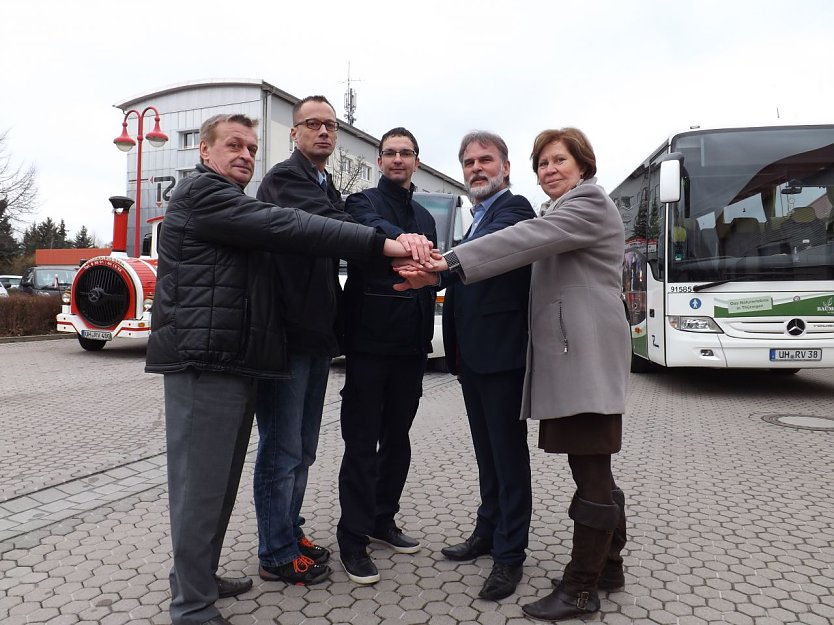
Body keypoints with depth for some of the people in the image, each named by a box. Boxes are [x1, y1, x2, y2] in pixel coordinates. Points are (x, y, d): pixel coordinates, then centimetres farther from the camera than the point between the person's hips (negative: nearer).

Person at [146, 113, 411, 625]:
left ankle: (199, 577, 29)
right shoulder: (202, 194, -7)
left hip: (233, 362, 10)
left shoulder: (236, 208, 27)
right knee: (202, 483, -3)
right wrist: (380, 242, -24)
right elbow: (286, 227, -19)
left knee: (220, 481, 15)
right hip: (205, 362, -10)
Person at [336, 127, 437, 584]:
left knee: (397, 436, 14)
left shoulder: (424, 217, 18)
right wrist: (402, 237, -49)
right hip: (370, 340, -6)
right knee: (362, 441, -1)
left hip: (411, 342, 6)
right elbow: (371, 227, -26)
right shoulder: (364, 202, -1)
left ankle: (382, 520, 29)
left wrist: (427, 335, 11)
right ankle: (352, 538, 10)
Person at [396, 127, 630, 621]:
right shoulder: (565, 213, 26)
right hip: (568, 357, 10)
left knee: (590, 471, -3)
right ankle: (608, 563, 28)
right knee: (592, 469, 15)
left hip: (585, 357, -10)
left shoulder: (589, 202, -7)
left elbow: (527, 239, -21)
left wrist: (447, 263, -29)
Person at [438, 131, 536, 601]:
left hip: (501, 352, -9)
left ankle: (510, 553, 13)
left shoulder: (515, 208, -9)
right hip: (472, 355, 9)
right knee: (487, 452, 18)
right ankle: (489, 532, 33)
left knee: (508, 454, 1)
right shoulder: (480, 218, 20)